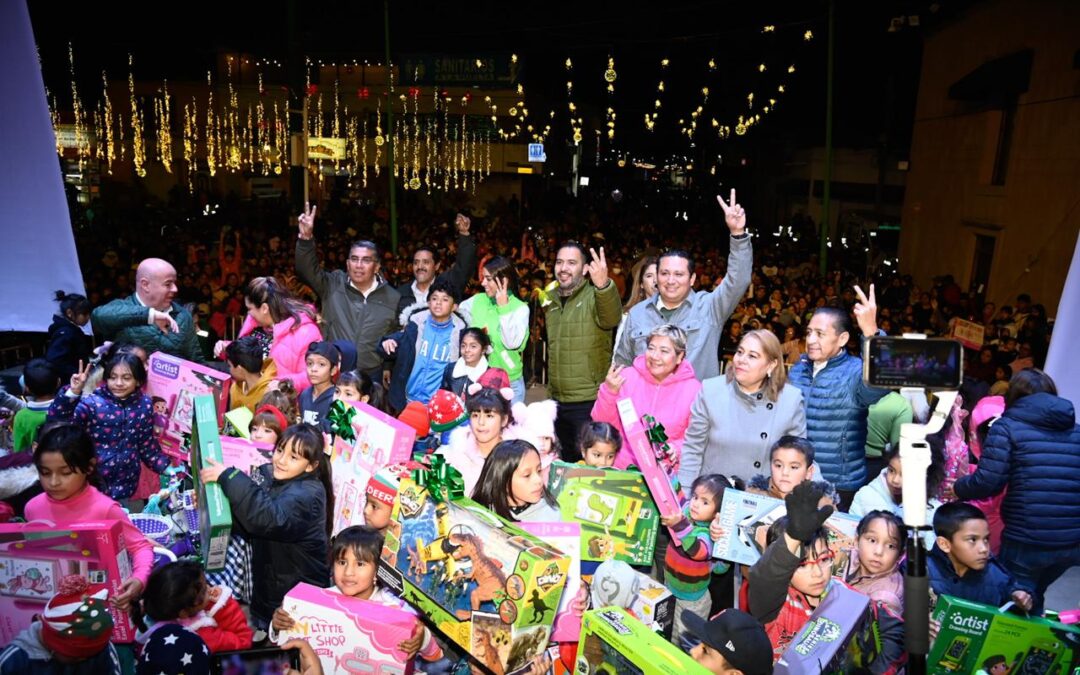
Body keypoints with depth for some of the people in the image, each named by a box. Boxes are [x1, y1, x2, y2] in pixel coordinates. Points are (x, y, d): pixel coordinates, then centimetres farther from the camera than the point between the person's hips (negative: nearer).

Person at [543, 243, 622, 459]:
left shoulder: (595, 297, -10)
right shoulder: (551, 302, 10)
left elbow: (611, 318, -34)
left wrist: (603, 285, -53)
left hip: (589, 402, -6)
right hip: (558, 401, 6)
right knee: (566, 461, 18)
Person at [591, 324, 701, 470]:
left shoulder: (693, 389, 0)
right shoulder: (627, 377, 3)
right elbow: (602, 424, 3)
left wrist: (678, 449, -12)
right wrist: (609, 392, -10)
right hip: (621, 468, 1)